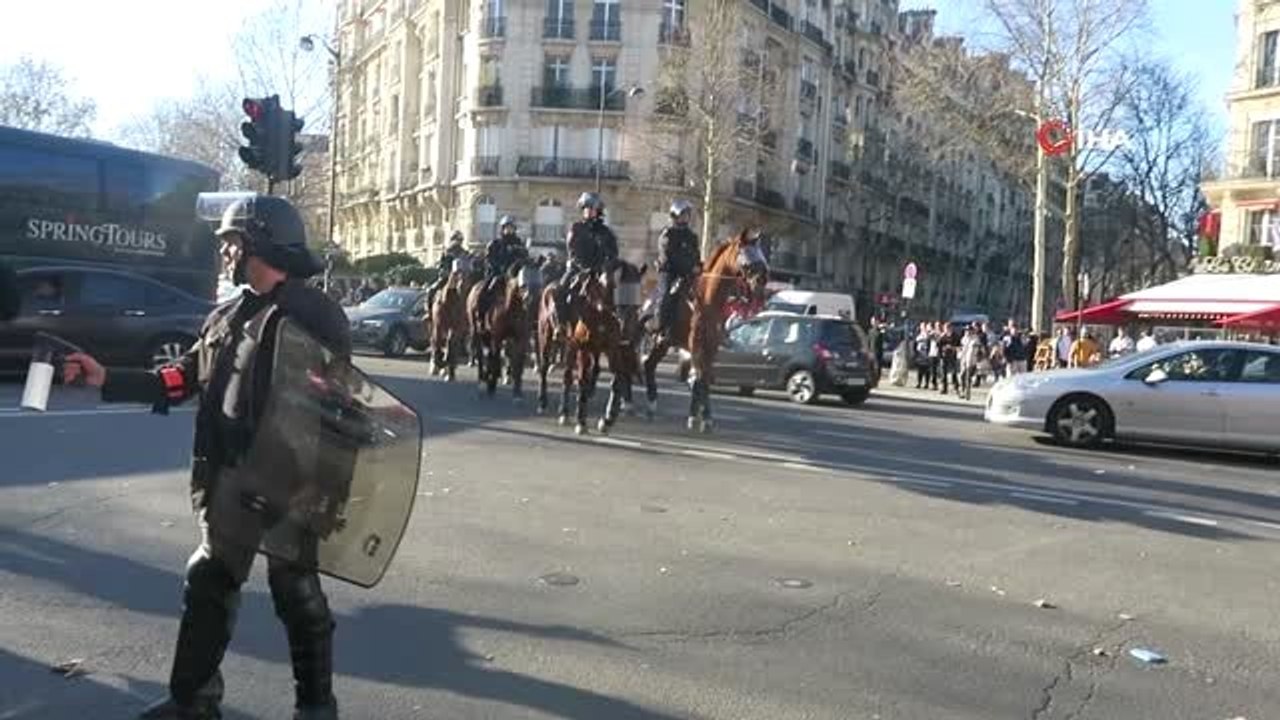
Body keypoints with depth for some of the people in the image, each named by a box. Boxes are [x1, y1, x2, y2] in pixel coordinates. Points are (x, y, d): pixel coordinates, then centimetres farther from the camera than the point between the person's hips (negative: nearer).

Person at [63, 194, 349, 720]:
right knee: (208, 583, 17)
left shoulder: (315, 314, -13)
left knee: (296, 592, 7)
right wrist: (108, 380, 8)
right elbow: (183, 378, 15)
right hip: (227, 481, 7)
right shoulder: (227, 317, 12)